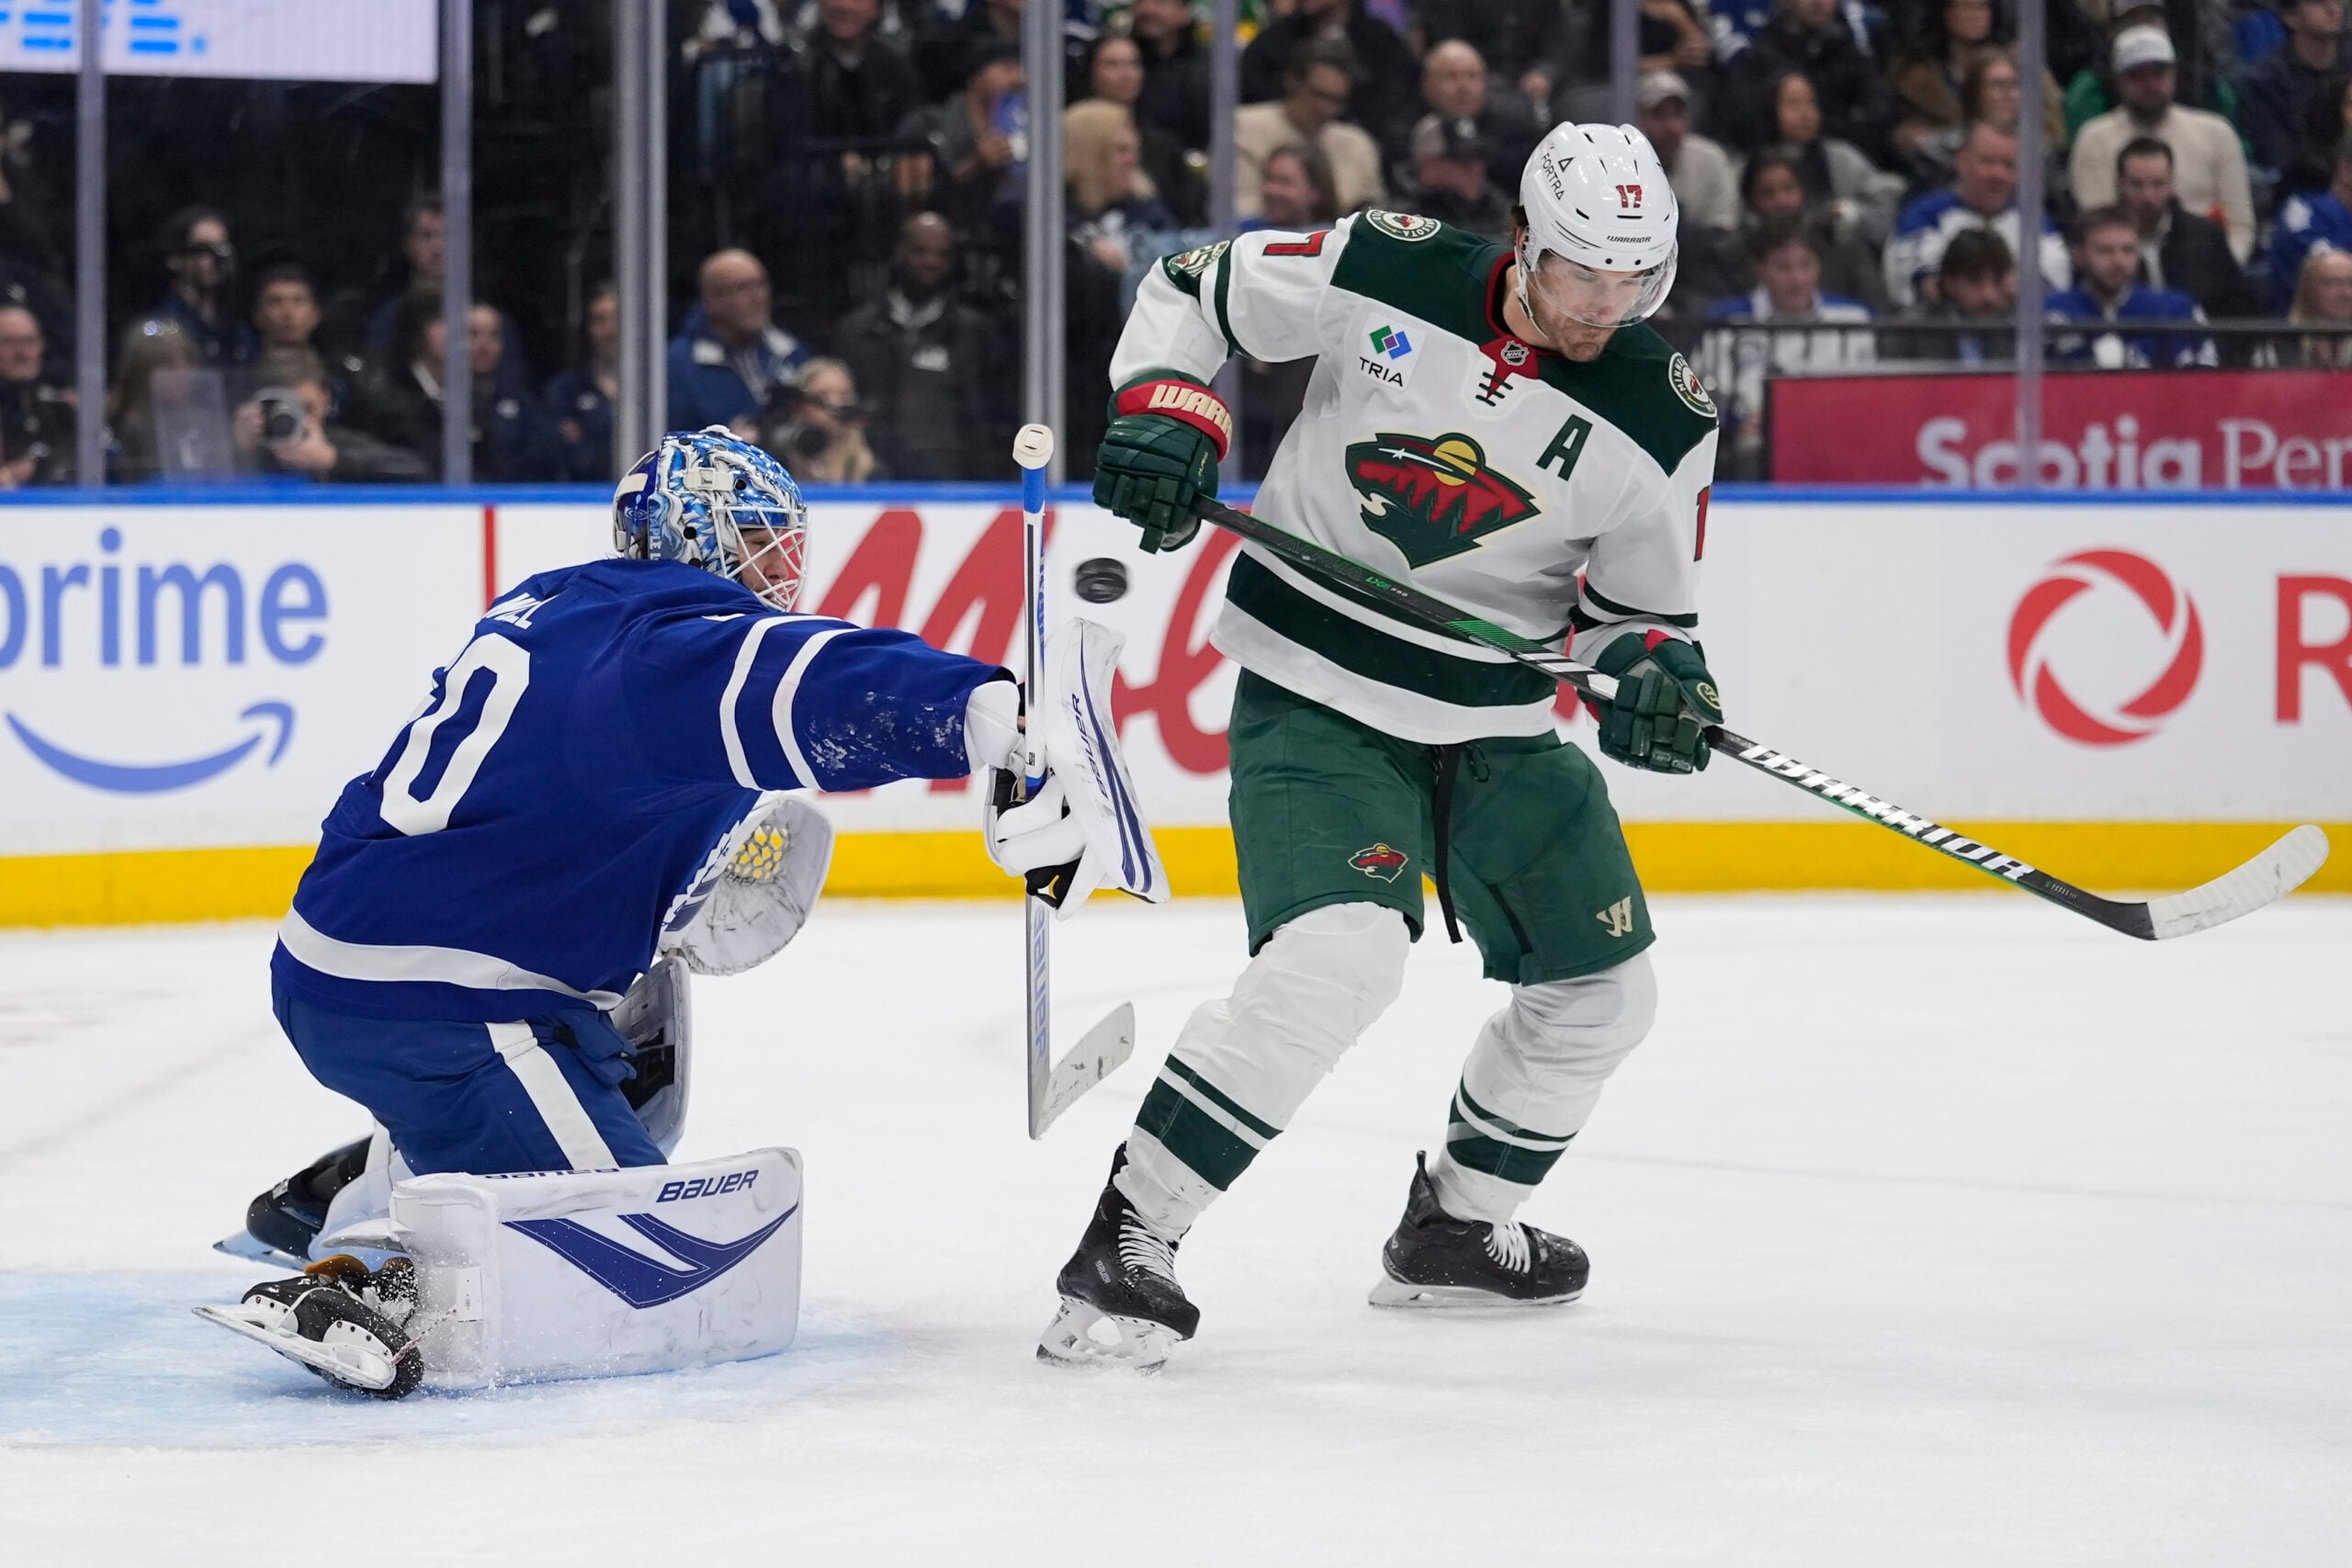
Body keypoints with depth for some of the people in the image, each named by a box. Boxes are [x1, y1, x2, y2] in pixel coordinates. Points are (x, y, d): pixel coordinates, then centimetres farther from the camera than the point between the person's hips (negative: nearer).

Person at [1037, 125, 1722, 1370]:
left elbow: (1638, 606, 4)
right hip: (1316, 694, -5)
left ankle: (1454, 1229, 36)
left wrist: (1654, 672, -18)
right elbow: (1191, 293, 1)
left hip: (1498, 724, 5)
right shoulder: (1385, 273, -13)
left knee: (1599, 990, 12)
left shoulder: (1661, 421, -7)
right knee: (1337, 956, -26)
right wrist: (1165, 413, -15)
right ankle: (1124, 1243, -18)